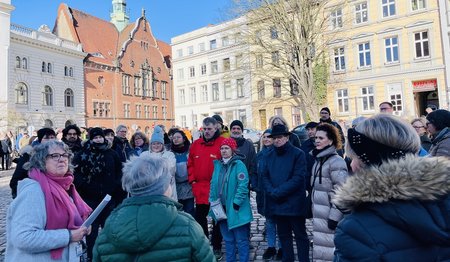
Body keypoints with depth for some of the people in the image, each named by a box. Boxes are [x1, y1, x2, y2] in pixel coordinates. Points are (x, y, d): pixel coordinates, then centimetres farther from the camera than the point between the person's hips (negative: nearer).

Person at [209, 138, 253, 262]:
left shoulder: (238, 164, -11)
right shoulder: (218, 164, 8)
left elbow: (243, 185, -17)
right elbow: (213, 184, 13)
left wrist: (236, 202, -19)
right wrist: (212, 200, 6)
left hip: (235, 208, -6)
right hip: (221, 208, 6)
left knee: (241, 239, 5)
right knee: (228, 239, 19)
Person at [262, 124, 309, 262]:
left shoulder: (298, 154, -7)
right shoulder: (268, 155, 10)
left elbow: (298, 177, -15)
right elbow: (265, 176, 8)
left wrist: (279, 192, -18)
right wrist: (271, 192, -11)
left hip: (294, 203, -5)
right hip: (276, 204, 5)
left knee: (300, 235, 8)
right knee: (283, 235, 17)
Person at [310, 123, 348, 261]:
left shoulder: (336, 161, -14)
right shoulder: (318, 160, 11)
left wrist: (334, 216, -18)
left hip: (329, 216, -8)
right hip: (318, 215, 8)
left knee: (327, 249, 1)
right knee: (320, 247, 17)